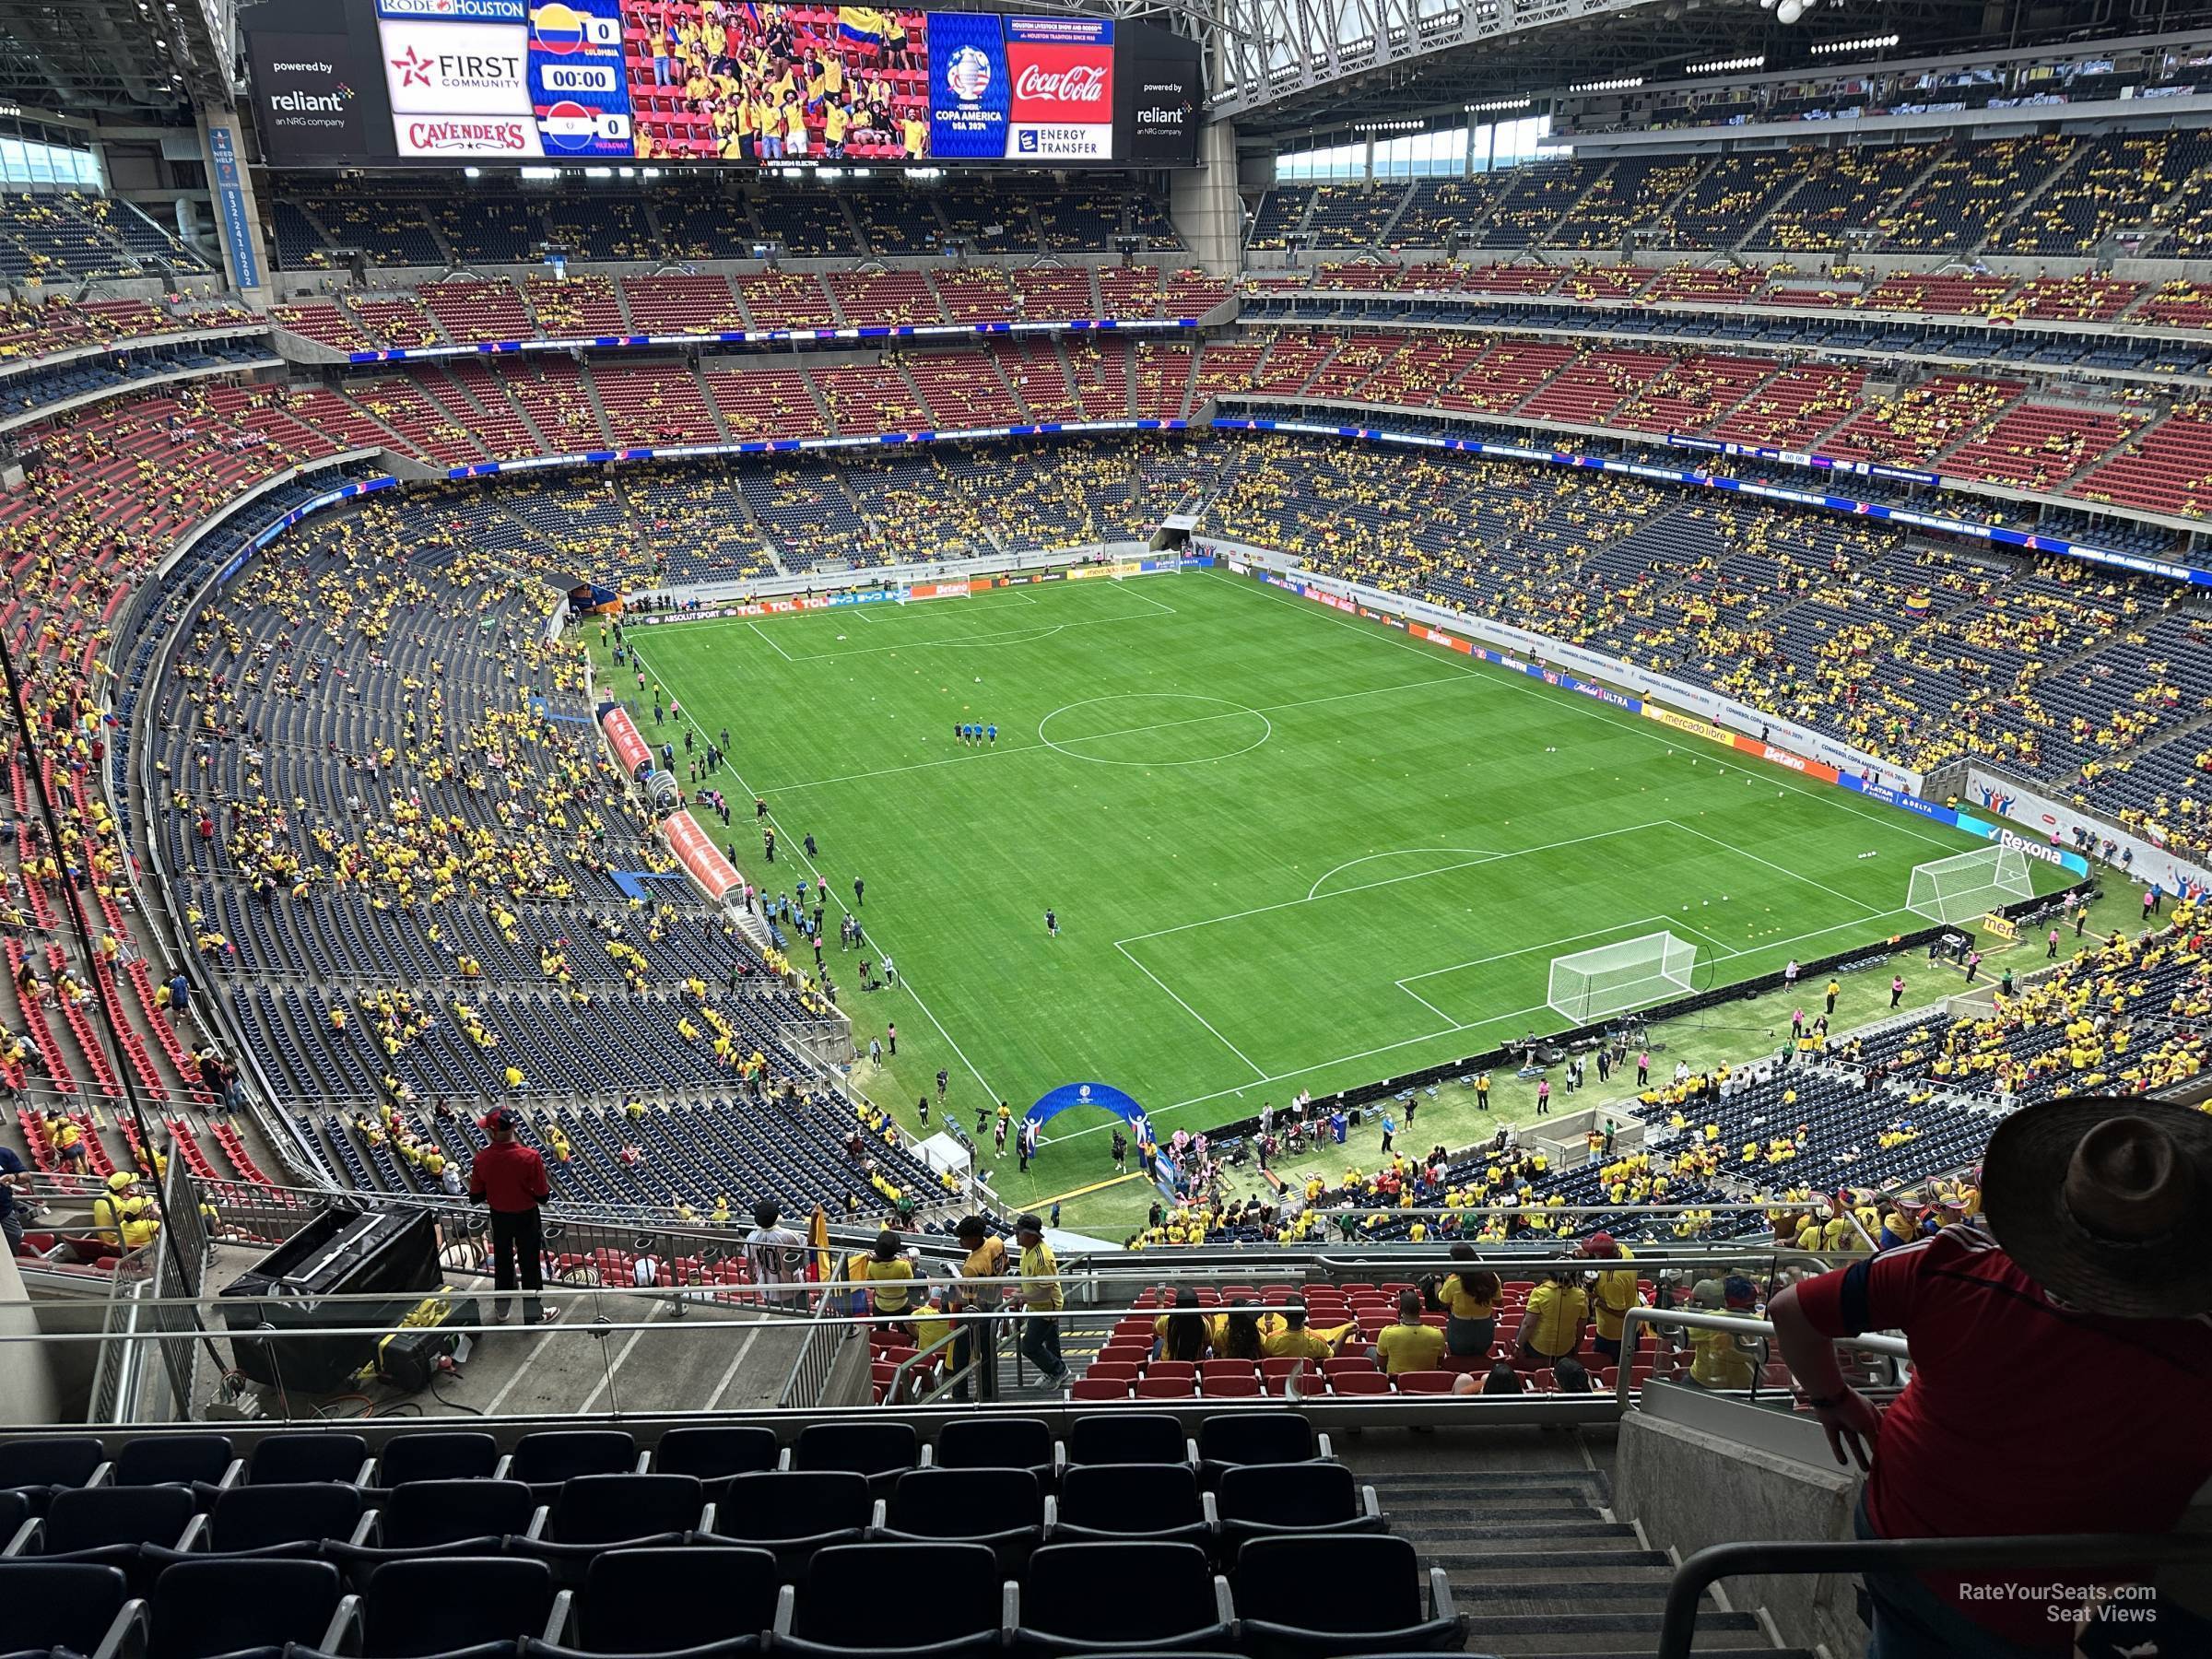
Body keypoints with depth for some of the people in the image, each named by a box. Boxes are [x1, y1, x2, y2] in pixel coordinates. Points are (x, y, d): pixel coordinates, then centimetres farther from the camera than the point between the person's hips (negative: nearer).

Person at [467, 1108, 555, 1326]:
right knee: (530, 1265, 13)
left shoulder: (481, 1159, -19)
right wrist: (546, 1186, 2)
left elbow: (476, 1197, -7)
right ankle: (533, 1314, 25)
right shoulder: (530, 1157, -27)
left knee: (502, 1262, 23)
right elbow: (542, 1196, -19)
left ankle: (500, 1311, 39)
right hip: (526, 1217, -3)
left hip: (499, 1217, 3)